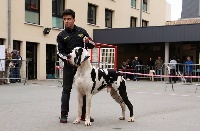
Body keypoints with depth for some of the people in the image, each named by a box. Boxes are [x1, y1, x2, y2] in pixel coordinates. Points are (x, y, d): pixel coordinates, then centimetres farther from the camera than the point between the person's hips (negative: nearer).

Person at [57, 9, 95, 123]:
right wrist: (67, 58, -20)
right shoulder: (61, 35, 2)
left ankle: (84, 114, 14)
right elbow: (60, 52, 0)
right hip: (69, 65, -2)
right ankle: (64, 115, 2)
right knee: (66, 89, -2)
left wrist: (88, 42, -12)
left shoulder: (82, 31, 6)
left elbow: (92, 45, 11)